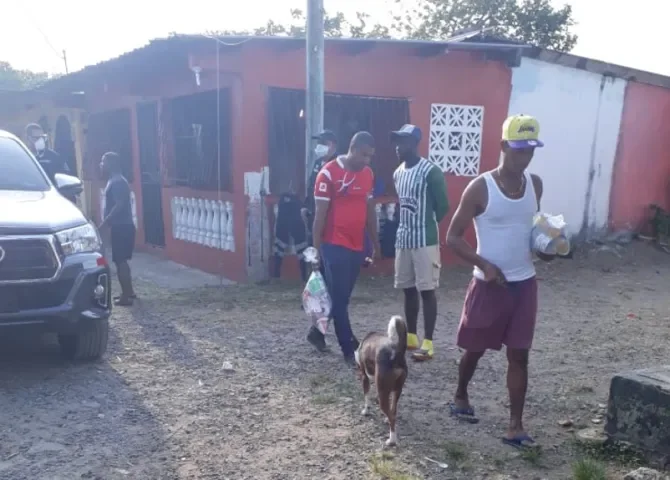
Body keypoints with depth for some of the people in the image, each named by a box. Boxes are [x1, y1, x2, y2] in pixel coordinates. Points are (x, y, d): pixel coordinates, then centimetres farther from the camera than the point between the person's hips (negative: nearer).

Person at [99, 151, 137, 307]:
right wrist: (107, 222, 22)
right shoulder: (116, 181, 16)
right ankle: (129, 291, 24)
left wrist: (104, 223, -21)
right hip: (122, 226, 10)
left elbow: (119, 205, -24)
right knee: (122, 261, 16)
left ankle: (126, 297, -2)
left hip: (121, 228, -10)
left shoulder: (117, 182, -16)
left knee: (120, 261, -6)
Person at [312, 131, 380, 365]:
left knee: (341, 296, 15)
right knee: (340, 298, -1)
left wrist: (375, 243, 17)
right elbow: (320, 213, -10)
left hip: (357, 246, 7)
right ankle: (350, 349, 5)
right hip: (335, 245, -7)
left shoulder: (368, 174, 9)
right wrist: (316, 248, -10)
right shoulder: (329, 173, -11)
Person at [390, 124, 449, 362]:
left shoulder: (431, 171, -13)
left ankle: (428, 343, 1)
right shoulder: (397, 173, 12)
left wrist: (427, 226, 4)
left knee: (427, 290, -4)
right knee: (408, 289, 13)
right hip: (403, 239, 8)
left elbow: (443, 206, -8)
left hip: (425, 240, -8)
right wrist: (407, 227, 14)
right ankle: (411, 336, 24)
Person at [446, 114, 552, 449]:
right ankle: (461, 396, 39)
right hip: (489, 284, -4)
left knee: (519, 355, 5)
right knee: (475, 349, 13)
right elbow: (453, 237, -11)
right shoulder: (480, 188, -13)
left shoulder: (535, 184, 3)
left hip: (524, 283, 4)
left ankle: (515, 426, 12)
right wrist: (484, 265, -22)